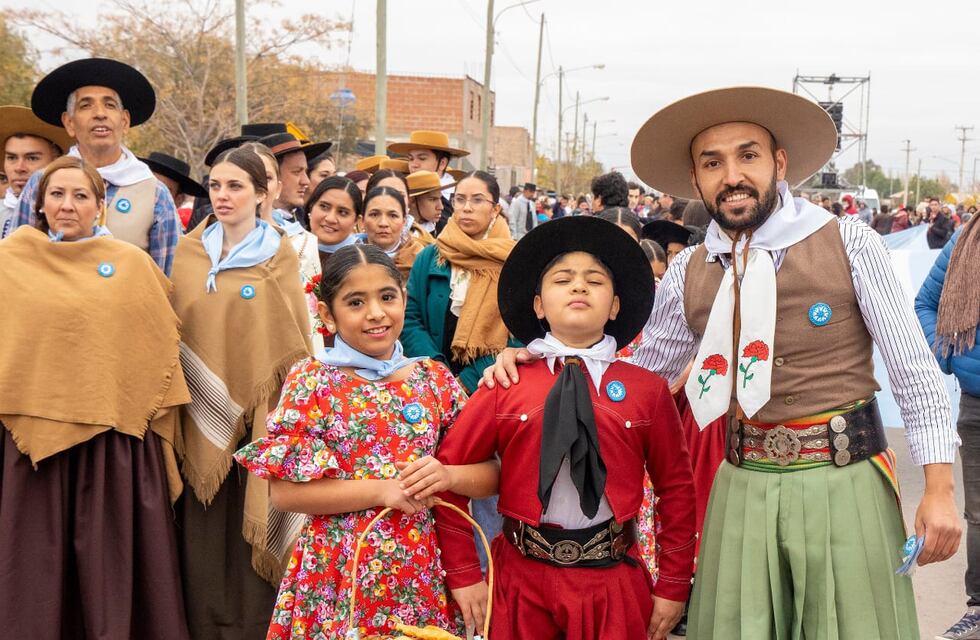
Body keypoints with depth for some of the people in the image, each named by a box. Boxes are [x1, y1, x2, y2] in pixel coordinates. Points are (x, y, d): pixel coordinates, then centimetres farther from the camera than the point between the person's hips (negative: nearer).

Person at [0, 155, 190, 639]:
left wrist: (157, 416, 2)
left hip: (115, 432, -1)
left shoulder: (132, 263, 2)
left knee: (112, 559, 6)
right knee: (39, 559, 9)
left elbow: (162, 345, 7)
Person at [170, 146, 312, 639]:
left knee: (252, 532, 3)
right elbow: (176, 329, 12)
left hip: (256, 412, -3)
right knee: (203, 537, 8)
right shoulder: (189, 252, 7)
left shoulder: (280, 257, -3)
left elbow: (293, 341, -3)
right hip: (200, 416, 3)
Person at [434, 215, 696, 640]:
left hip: (614, 580, 0)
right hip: (521, 576, 0)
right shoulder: (506, 386, -3)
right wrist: (463, 574, -1)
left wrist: (674, 586, 5)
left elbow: (677, 488, 5)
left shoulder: (647, 390, -3)